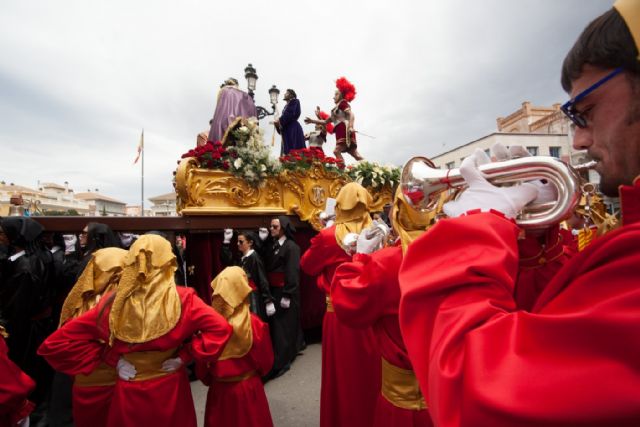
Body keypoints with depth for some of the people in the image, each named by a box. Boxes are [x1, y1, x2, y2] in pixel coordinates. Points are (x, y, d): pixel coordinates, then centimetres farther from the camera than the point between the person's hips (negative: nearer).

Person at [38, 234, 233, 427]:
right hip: (170, 389, -1)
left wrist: (112, 358, -7)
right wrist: (185, 355, -15)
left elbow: (57, 343, -9)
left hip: (129, 392, 1)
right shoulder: (182, 299, -20)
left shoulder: (114, 303, -15)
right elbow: (221, 328, -27)